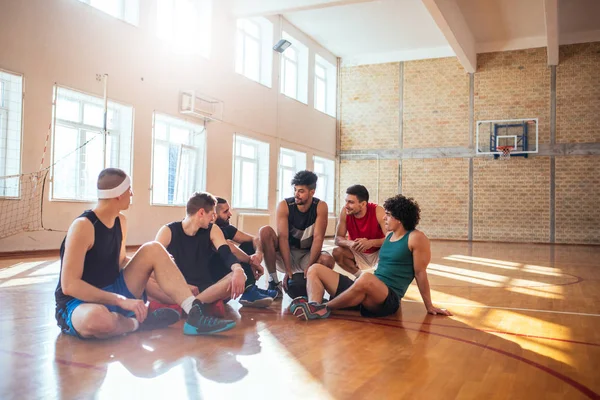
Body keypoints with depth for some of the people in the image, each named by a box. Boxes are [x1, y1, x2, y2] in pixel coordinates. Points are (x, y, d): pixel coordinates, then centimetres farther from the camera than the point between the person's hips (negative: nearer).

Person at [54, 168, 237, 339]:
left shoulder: (120, 221, 5)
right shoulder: (83, 226, -21)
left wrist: (161, 263, 1)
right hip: (78, 303, -8)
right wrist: (121, 300, -31)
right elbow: (69, 285, -26)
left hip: (112, 293, 8)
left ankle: (195, 314, -17)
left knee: (153, 250, -5)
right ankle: (140, 322, -11)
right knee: (97, 318, -45)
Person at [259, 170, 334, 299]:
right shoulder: (284, 206, -15)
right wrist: (288, 270, -31)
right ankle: (273, 281, -19)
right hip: (286, 253, 0)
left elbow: (318, 238, -21)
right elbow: (283, 237, -22)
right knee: (265, 231, -27)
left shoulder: (321, 207, -14)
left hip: (308, 254, 0)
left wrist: (309, 267, -32)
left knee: (328, 260, -34)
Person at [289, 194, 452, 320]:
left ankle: (323, 309, -27)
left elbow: (420, 273, -4)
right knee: (315, 269, 1)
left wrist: (429, 306, -1)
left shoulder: (416, 238, -4)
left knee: (366, 279, -45)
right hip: (367, 292, 9)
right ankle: (314, 307, -30)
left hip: (388, 299, -9)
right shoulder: (389, 236, 19)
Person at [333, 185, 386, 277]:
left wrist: (371, 243, -43)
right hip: (357, 254, 2)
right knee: (336, 252, -24)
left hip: (377, 254, -2)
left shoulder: (378, 211, -21)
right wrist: (350, 243, -35)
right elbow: (338, 238, -12)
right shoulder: (345, 212, -15)